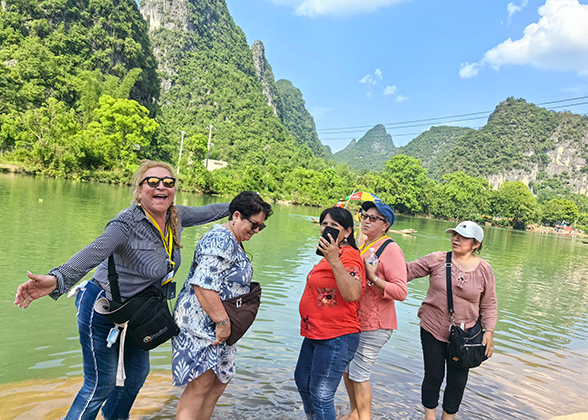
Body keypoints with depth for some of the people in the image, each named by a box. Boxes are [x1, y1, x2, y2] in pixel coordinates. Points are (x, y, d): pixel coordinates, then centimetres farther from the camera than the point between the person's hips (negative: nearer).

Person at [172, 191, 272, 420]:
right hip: (202, 322, -10)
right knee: (200, 387, -4)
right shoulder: (221, 240, -19)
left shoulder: (233, 242, 15)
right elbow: (203, 284, -27)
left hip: (216, 324, 10)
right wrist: (223, 322, -22)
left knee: (219, 382, 15)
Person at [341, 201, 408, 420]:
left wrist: (373, 278, -28)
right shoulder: (362, 245, 11)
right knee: (346, 367, 17)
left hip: (374, 324, -8)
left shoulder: (391, 249, -14)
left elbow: (401, 292, -21)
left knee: (358, 374, -2)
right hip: (354, 320, 8)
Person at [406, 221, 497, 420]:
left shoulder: (484, 270, -3)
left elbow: (489, 305, 3)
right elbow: (409, 270, -6)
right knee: (433, 376, 9)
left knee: (458, 380, 11)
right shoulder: (437, 260, -5)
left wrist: (489, 331, -5)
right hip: (432, 329, 0)